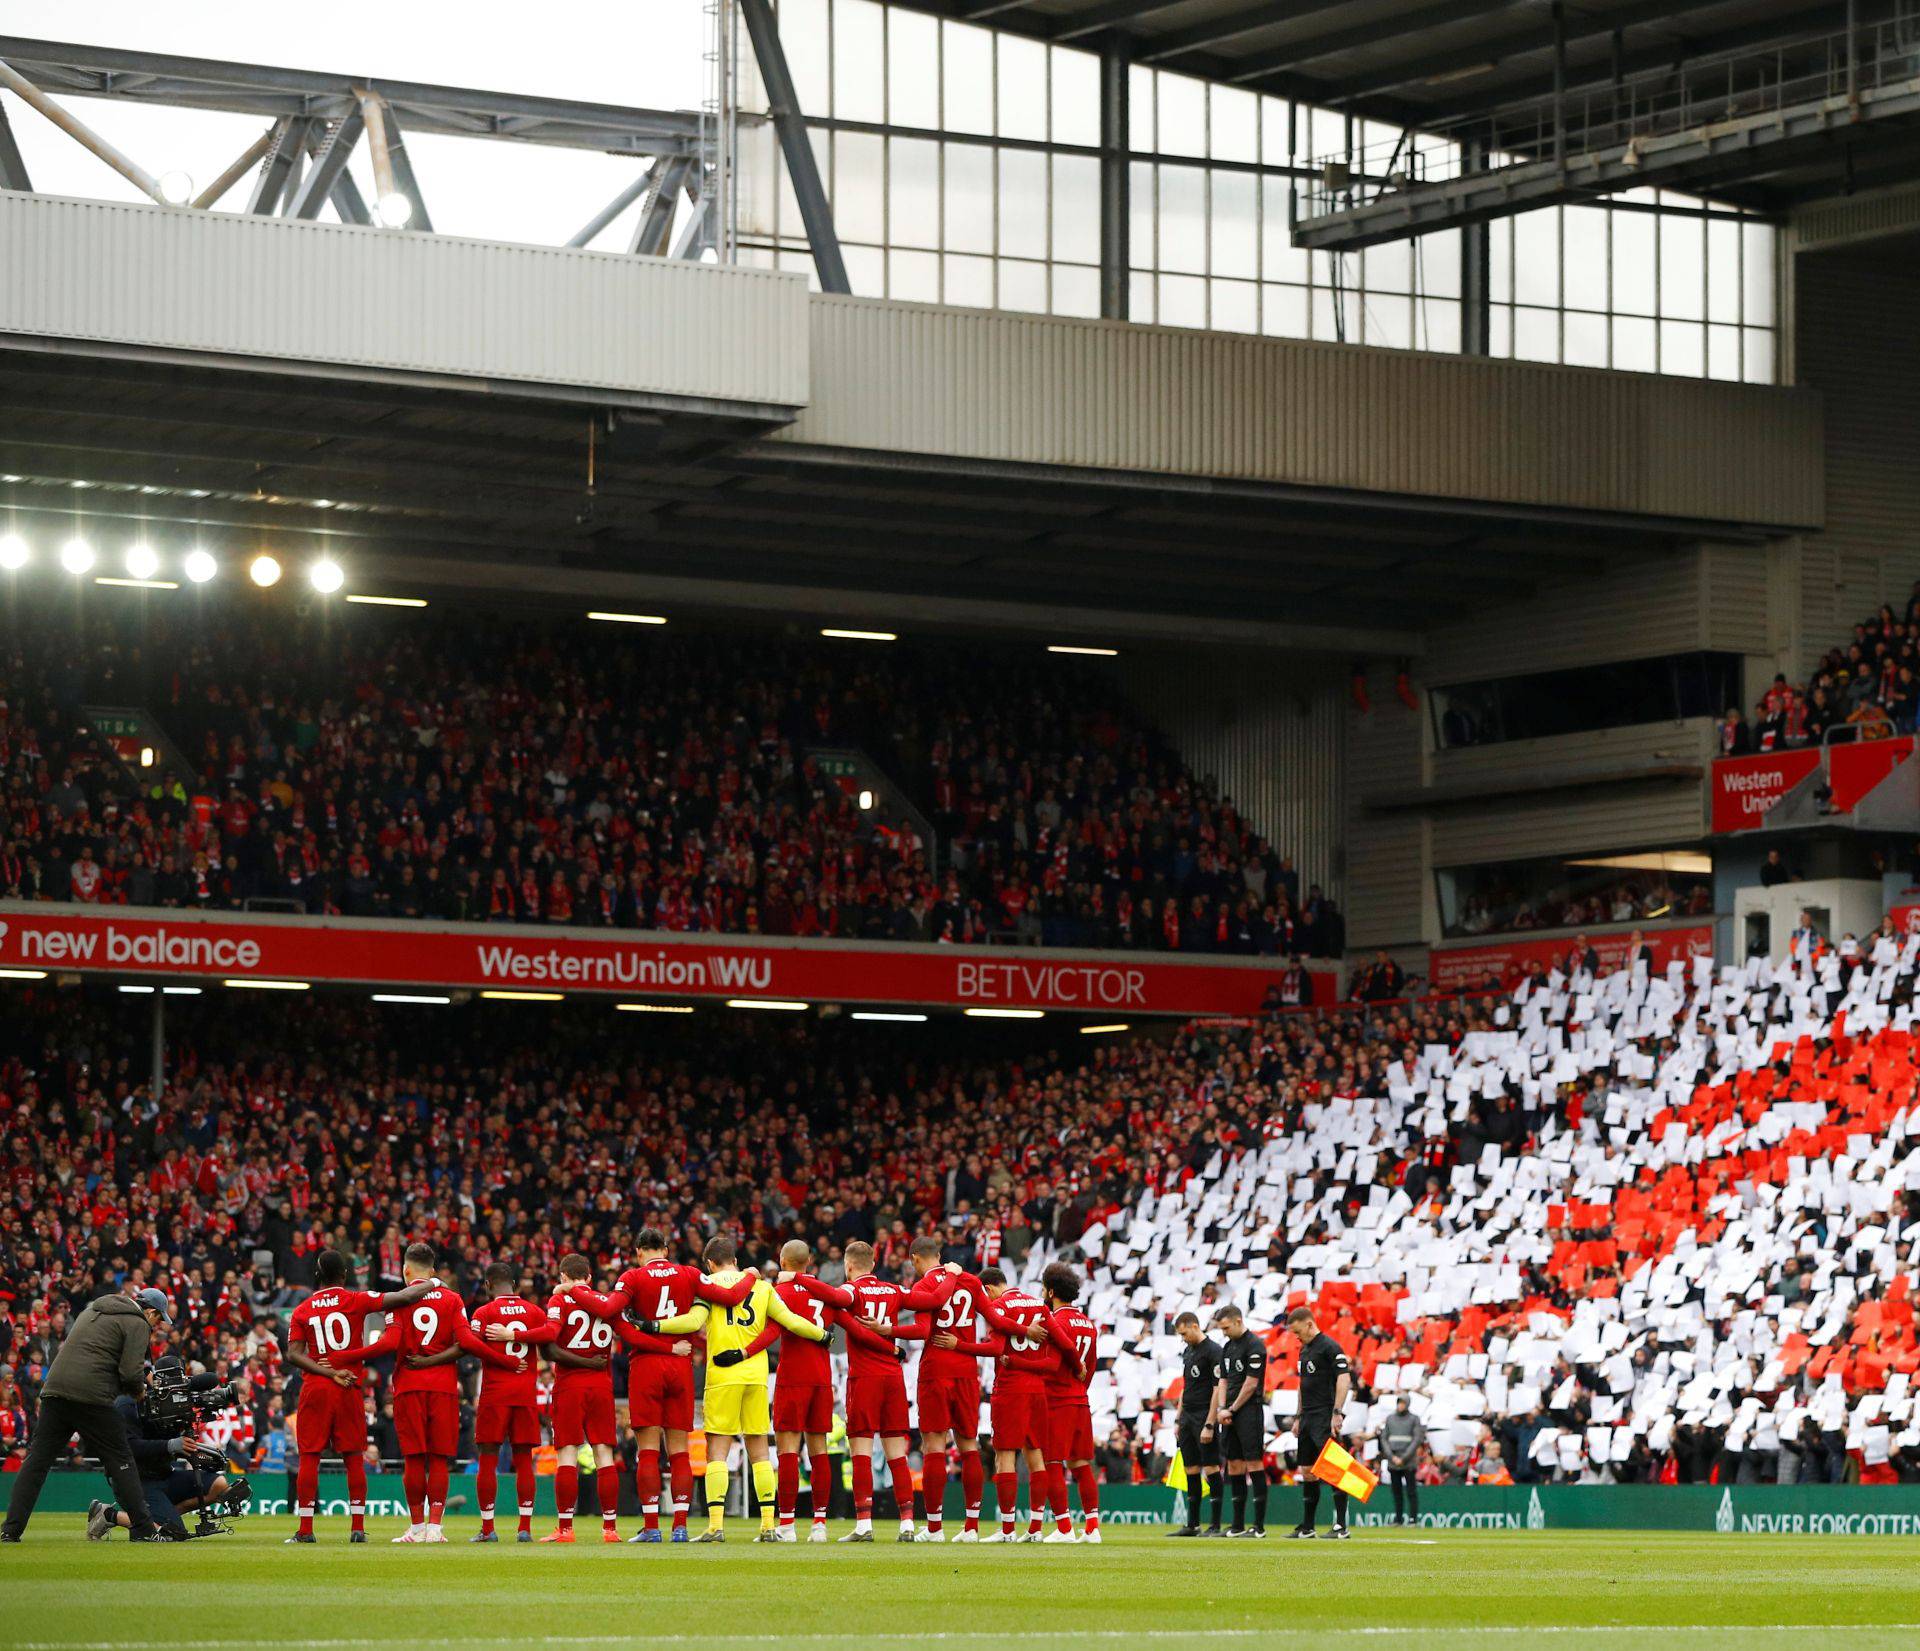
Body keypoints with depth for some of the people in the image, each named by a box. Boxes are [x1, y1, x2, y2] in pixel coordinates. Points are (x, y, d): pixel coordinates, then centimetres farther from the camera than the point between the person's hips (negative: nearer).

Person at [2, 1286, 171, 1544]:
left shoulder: (91, 1310, 26)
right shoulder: (137, 1324, 2)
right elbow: (131, 1372, -8)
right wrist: (138, 1390, 11)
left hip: (54, 1389, 6)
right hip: (91, 1396, -6)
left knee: (37, 1461, 6)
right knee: (120, 1461, 3)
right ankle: (143, 1530, 2)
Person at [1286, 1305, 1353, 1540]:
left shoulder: (1329, 1347, -10)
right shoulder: (1305, 1349, 18)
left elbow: (1344, 1379, -17)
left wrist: (1337, 1413, -23)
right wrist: (1299, 1417, 23)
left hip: (1325, 1417, -10)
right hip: (1308, 1418, 10)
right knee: (1307, 1471, 11)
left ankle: (1341, 1527, -15)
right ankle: (1306, 1527, 17)